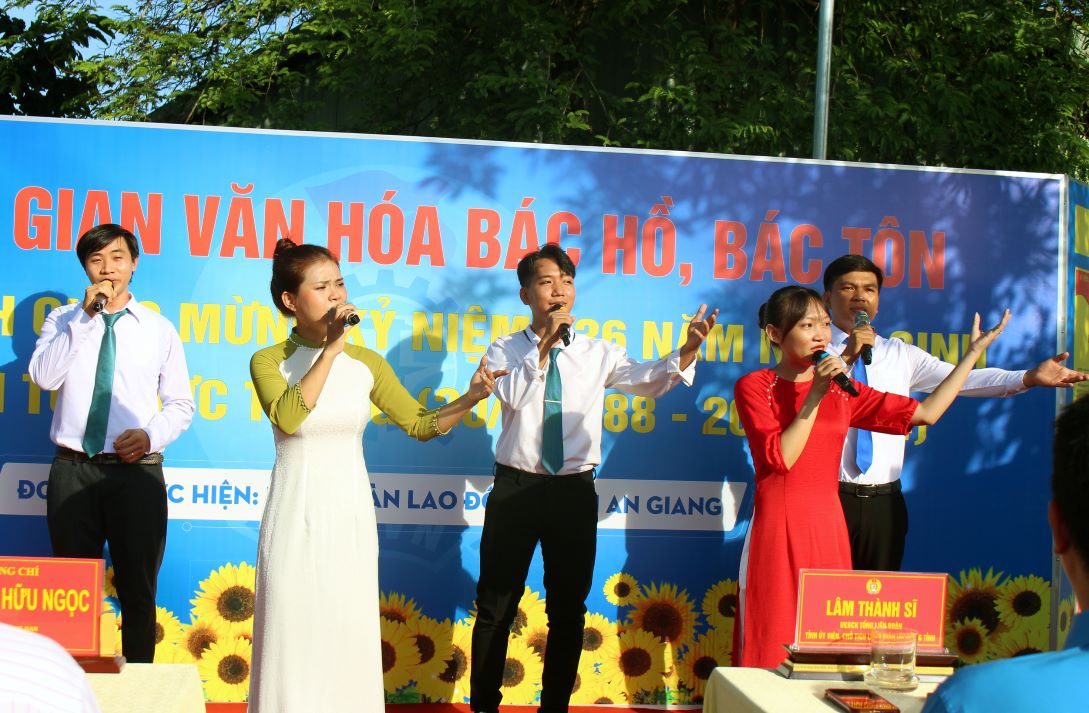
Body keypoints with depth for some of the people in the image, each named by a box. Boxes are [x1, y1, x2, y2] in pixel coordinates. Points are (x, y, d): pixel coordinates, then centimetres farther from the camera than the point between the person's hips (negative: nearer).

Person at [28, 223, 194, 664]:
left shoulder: (159, 329, 6)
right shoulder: (64, 319, 7)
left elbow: (180, 404, 6)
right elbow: (44, 376, -11)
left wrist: (151, 434, -13)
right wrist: (85, 317, -16)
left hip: (136, 471, 0)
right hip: (73, 470, 1)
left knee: (138, 591, 6)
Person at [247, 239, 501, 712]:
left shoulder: (367, 363, 3)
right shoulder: (269, 361, -6)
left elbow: (419, 424, 5)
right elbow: (287, 418, -24)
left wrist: (471, 396, -11)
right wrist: (329, 350, -24)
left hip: (350, 515, 3)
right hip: (295, 515, -2)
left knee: (350, 638, 6)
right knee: (292, 638, 2)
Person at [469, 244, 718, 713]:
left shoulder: (597, 353, 4)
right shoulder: (506, 350, 2)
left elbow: (645, 380, -12)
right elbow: (511, 396, -17)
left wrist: (685, 354, -30)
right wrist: (544, 344, -20)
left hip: (575, 490, 2)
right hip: (516, 486, -1)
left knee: (569, 607, 9)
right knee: (496, 604, 5)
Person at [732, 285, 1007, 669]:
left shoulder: (843, 392, 13)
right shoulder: (754, 386, 0)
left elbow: (926, 412, 10)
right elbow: (780, 458, -13)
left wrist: (975, 350, 14)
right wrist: (815, 396, -13)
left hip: (829, 530, 5)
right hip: (776, 528, -4)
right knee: (771, 650, -3)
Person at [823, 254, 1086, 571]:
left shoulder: (901, 355, 11)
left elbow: (962, 379, -1)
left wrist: (1030, 377, -13)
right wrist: (846, 357, -21)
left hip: (884, 502, 3)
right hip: (828, 497, -3)